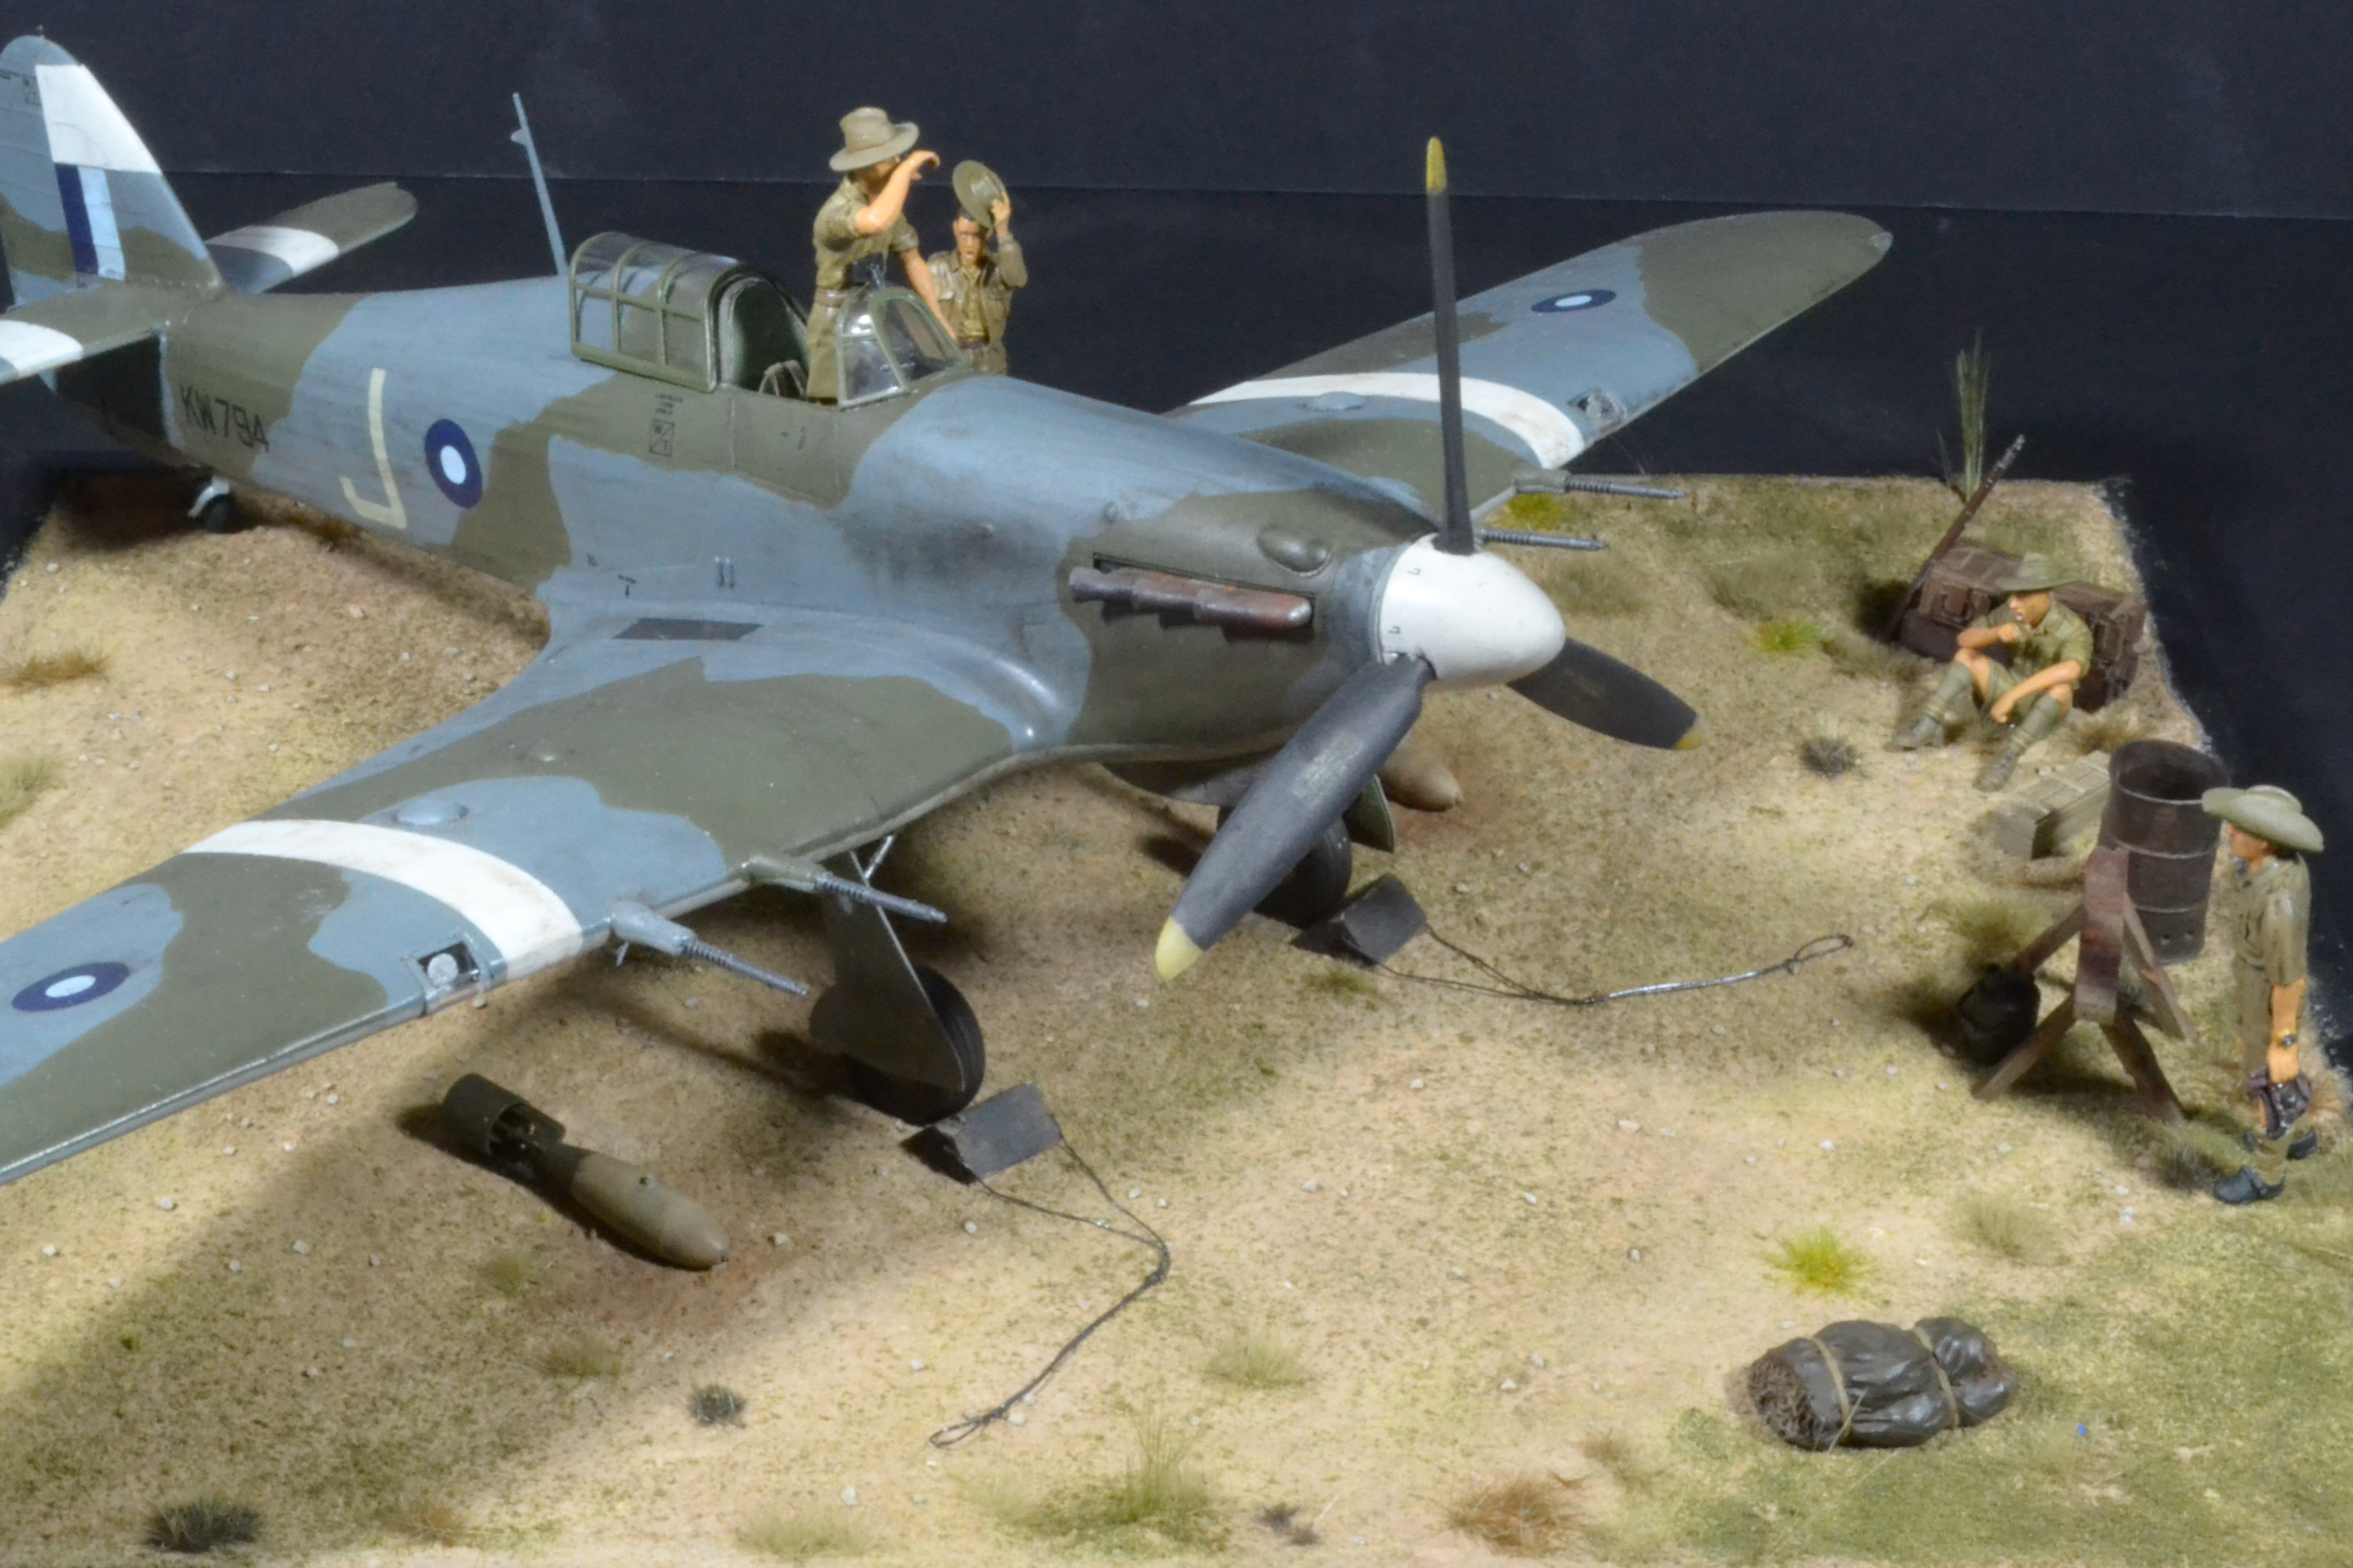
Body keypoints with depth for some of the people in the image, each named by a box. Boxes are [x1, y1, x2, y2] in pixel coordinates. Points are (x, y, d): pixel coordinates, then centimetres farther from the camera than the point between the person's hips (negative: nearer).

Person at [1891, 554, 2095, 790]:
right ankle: (1928, 727, -20)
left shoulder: (2073, 629, -28)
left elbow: (2072, 669, -49)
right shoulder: (2011, 613, -12)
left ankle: (2009, 756, -35)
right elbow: (1965, 638, -9)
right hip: (2011, 694, 5)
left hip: (2044, 706, -5)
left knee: (2061, 688, -38)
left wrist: (2012, 695, -51)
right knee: (1967, 656, -12)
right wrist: (1996, 633, -33)